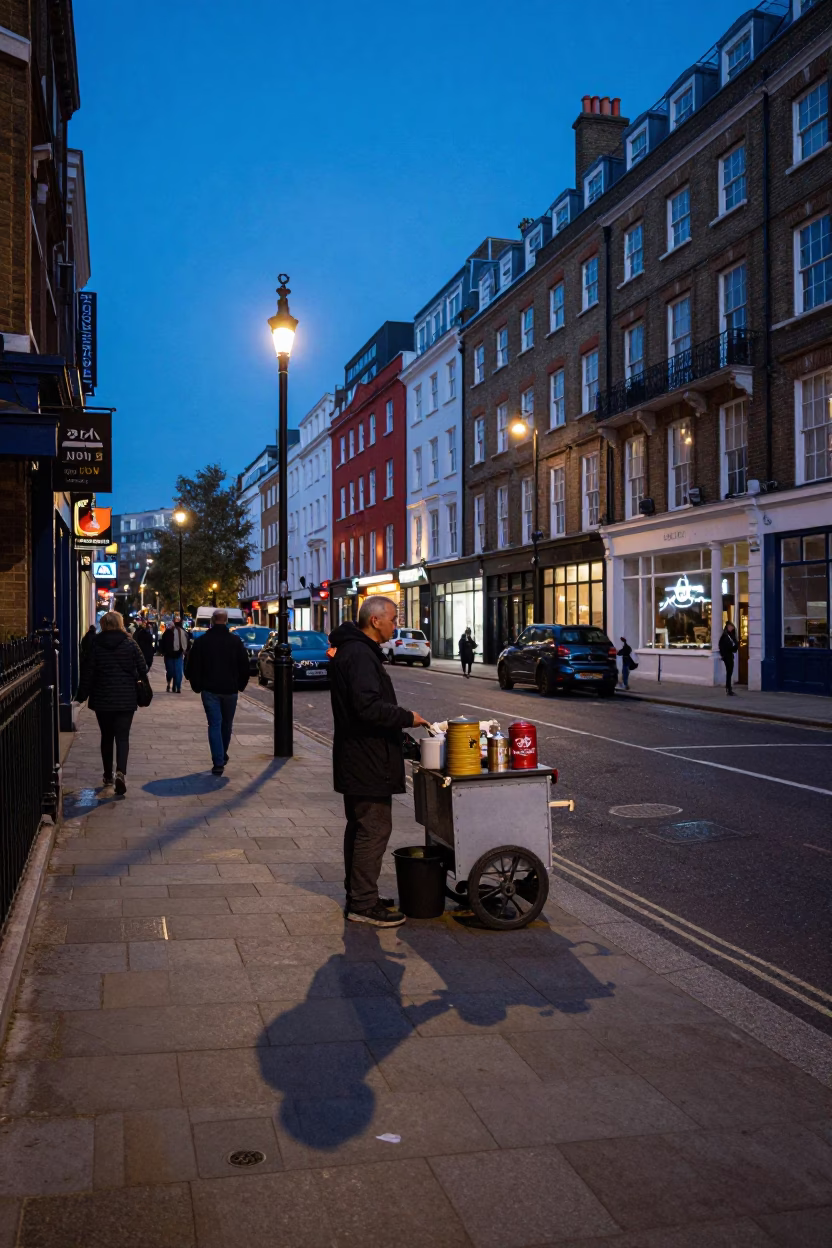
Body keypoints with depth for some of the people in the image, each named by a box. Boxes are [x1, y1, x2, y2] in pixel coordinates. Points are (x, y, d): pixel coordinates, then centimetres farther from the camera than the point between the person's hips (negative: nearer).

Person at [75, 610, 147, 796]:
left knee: (106, 737, 15)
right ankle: (120, 772, -21)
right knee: (122, 737, -1)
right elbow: (143, 668, -3)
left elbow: (87, 672, -3)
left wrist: (82, 695, 6)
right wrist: (134, 680, 17)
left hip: (102, 699, 1)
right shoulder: (130, 644, -4)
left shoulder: (95, 645, -3)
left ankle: (108, 775, 24)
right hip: (126, 699, -1)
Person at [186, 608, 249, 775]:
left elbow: (192, 667, -1)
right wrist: (241, 685, 13)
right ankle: (222, 755, 31)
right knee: (226, 724, 17)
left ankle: (218, 762, -11)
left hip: (209, 689, -1)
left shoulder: (201, 641, -3)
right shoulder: (235, 641, -1)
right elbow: (245, 666, 2)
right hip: (230, 689, 1)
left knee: (214, 725, -2)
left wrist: (197, 686, 10)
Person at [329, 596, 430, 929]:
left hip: (356, 759, 11)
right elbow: (368, 706, -29)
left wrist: (398, 724, 17)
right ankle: (363, 904, 0)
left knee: (360, 827, 17)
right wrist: (407, 717, -19)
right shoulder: (360, 655, -19)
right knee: (374, 828, -6)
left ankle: (358, 896, 27)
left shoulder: (351, 650, 16)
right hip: (367, 761, -11)